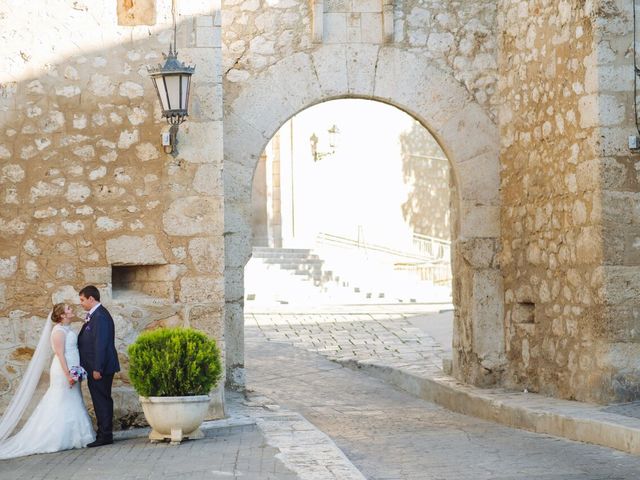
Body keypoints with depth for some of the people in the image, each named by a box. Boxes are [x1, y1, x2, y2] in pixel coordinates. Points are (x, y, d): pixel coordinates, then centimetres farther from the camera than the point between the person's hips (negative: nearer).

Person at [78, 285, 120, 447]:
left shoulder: (100, 316, -17)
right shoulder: (94, 314, 15)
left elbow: (101, 344, -22)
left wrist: (97, 369, -23)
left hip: (100, 368, -10)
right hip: (95, 367, 10)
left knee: (102, 401, -5)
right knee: (102, 401, 13)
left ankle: (105, 436, -2)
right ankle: (104, 434, 19)